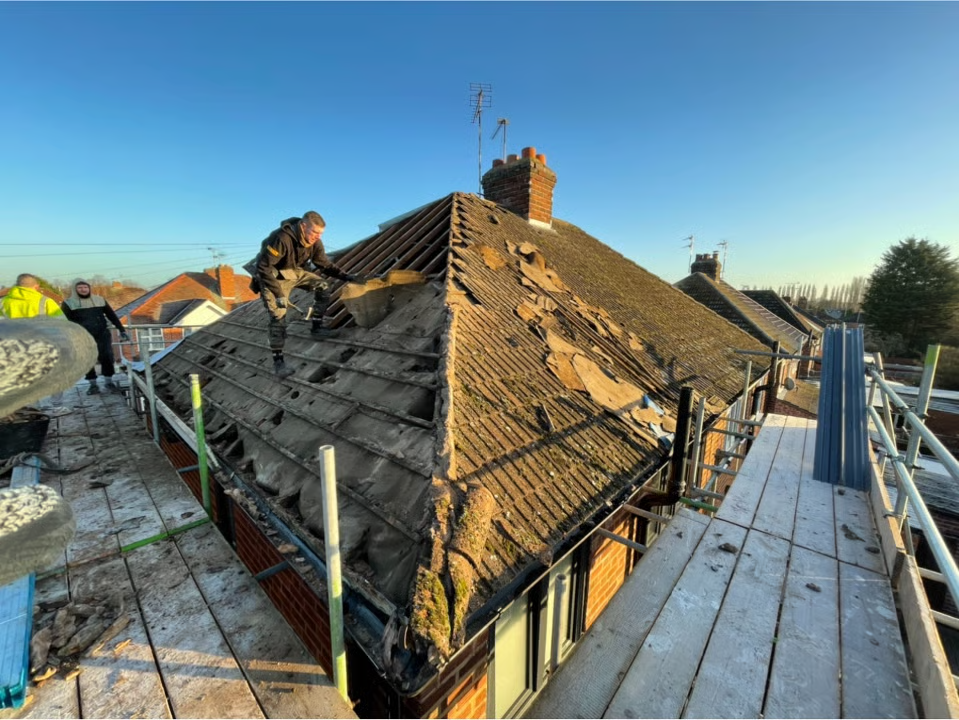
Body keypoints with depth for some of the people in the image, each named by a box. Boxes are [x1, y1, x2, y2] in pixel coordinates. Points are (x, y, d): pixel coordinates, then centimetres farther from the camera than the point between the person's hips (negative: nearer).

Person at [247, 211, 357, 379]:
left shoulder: (314, 241, -14)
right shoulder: (282, 238, -36)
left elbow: (324, 263, -2)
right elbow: (263, 267, -33)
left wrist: (346, 276, -15)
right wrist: (278, 294, -35)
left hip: (295, 271, 7)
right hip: (273, 276, -7)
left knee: (322, 286, -7)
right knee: (278, 316, -15)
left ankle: (317, 328, 6)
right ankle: (278, 361, -8)